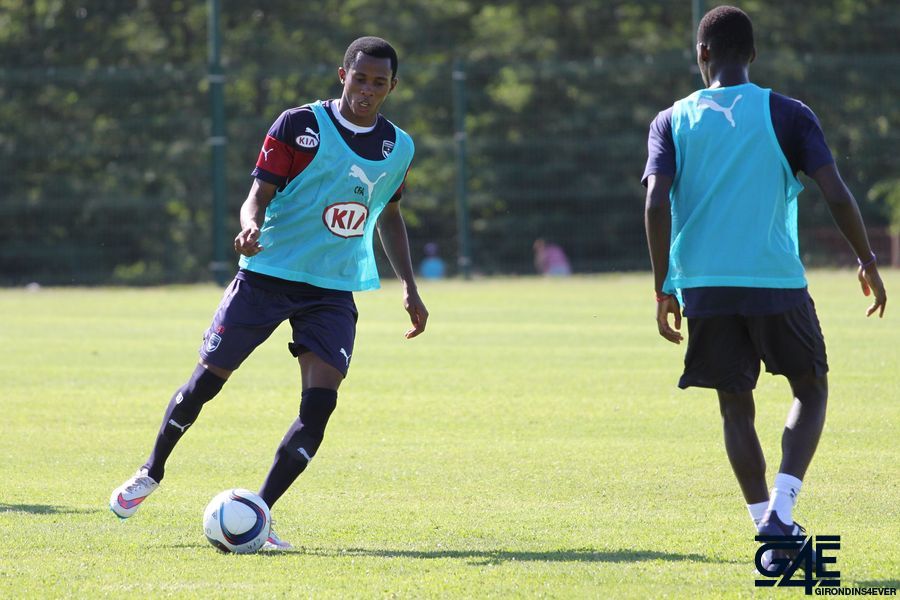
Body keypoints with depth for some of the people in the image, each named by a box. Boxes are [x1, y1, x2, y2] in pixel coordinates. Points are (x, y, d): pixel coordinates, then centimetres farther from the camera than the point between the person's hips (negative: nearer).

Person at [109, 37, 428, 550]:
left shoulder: (399, 148, 6)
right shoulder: (301, 126, -8)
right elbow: (260, 194, -9)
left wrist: (410, 288, 15)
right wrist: (251, 226, -32)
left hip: (335, 290, 3)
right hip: (269, 272, -3)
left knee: (320, 402, -14)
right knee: (209, 379, 2)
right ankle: (152, 472, 26)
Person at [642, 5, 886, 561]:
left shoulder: (673, 122, 6)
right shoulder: (787, 114, 2)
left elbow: (657, 203, -6)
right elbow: (836, 193, -6)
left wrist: (665, 291, 0)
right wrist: (868, 261, 8)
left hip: (704, 286, 2)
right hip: (777, 284, -1)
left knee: (736, 407, 13)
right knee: (811, 389, 15)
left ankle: (768, 524, 6)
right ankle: (781, 510, -4)